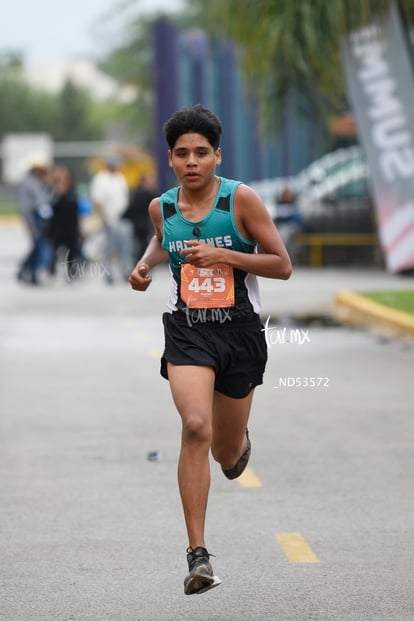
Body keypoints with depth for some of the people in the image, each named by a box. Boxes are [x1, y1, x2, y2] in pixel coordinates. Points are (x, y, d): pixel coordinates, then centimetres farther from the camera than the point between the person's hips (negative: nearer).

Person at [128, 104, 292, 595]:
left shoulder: (241, 199, -9)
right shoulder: (162, 207, 3)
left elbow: (282, 265, -8)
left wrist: (221, 255, -19)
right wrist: (145, 264, 7)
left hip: (239, 330, 0)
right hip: (186, 330, 1)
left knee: (227, 453, 13)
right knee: (195, 427, -25)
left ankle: (240, 443, 56)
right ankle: (198, 554, -24)